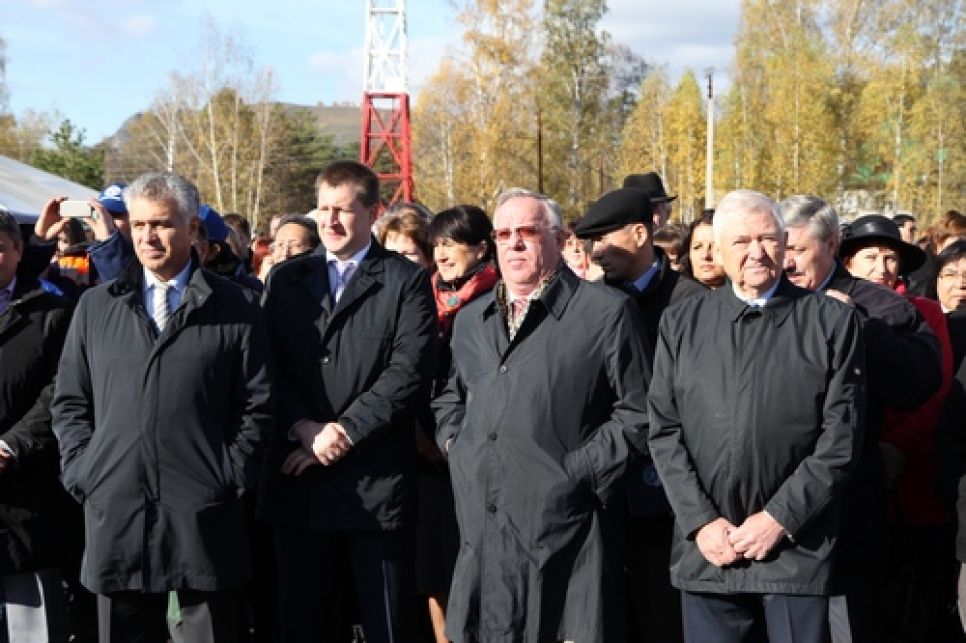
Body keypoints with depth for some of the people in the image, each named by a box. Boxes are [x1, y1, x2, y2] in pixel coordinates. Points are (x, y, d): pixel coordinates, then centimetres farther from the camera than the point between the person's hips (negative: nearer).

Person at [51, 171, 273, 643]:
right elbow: (70, 402, 13)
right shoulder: (95, 307, 12)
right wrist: (80, 472, 2)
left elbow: (256, 403, 3)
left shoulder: (233, 309, 3)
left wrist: (232, 476, -5)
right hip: (114, 509, 3)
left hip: (204, 513, -2)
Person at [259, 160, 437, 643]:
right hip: (298, 481, 3)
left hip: (376, 480, -3)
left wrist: (344, 433, -14)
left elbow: (409, 373, -9)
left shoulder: (407, 281, 1)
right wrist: (302, 428, -12)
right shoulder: (285, 279, 12)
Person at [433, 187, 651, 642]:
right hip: (481, 532, 6)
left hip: (561, 535, -5)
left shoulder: (606, 311, -2)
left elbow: (638, 413, -4)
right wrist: (454, 442, 15)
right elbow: (450, 396, 33)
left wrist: (579, 471, -10)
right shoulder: (471, 319, 18)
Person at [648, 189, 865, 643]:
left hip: (797, 548, -2)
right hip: (705, 549, 2)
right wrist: (701, 521, -6)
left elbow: (841, 436, -3)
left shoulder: (832, 322, 2)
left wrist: (779, 518, -9)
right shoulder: (681, 324, 8)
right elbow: (664, 430, 4)